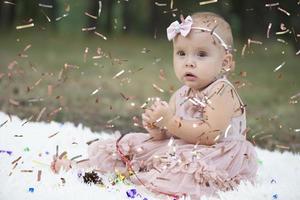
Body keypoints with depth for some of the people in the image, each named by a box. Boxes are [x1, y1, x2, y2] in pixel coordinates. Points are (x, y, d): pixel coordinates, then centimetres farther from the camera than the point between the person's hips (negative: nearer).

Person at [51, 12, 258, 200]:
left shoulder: (222, 91, -15)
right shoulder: (180, 96, 9)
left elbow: (209, 135, -25)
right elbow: (166, 136, 8)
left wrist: (169, 121, -23)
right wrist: (157, 127, -15)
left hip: (215, 157, -8)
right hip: (177, 150, 8)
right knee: (131, 148, 5)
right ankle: (77, 167, 8)